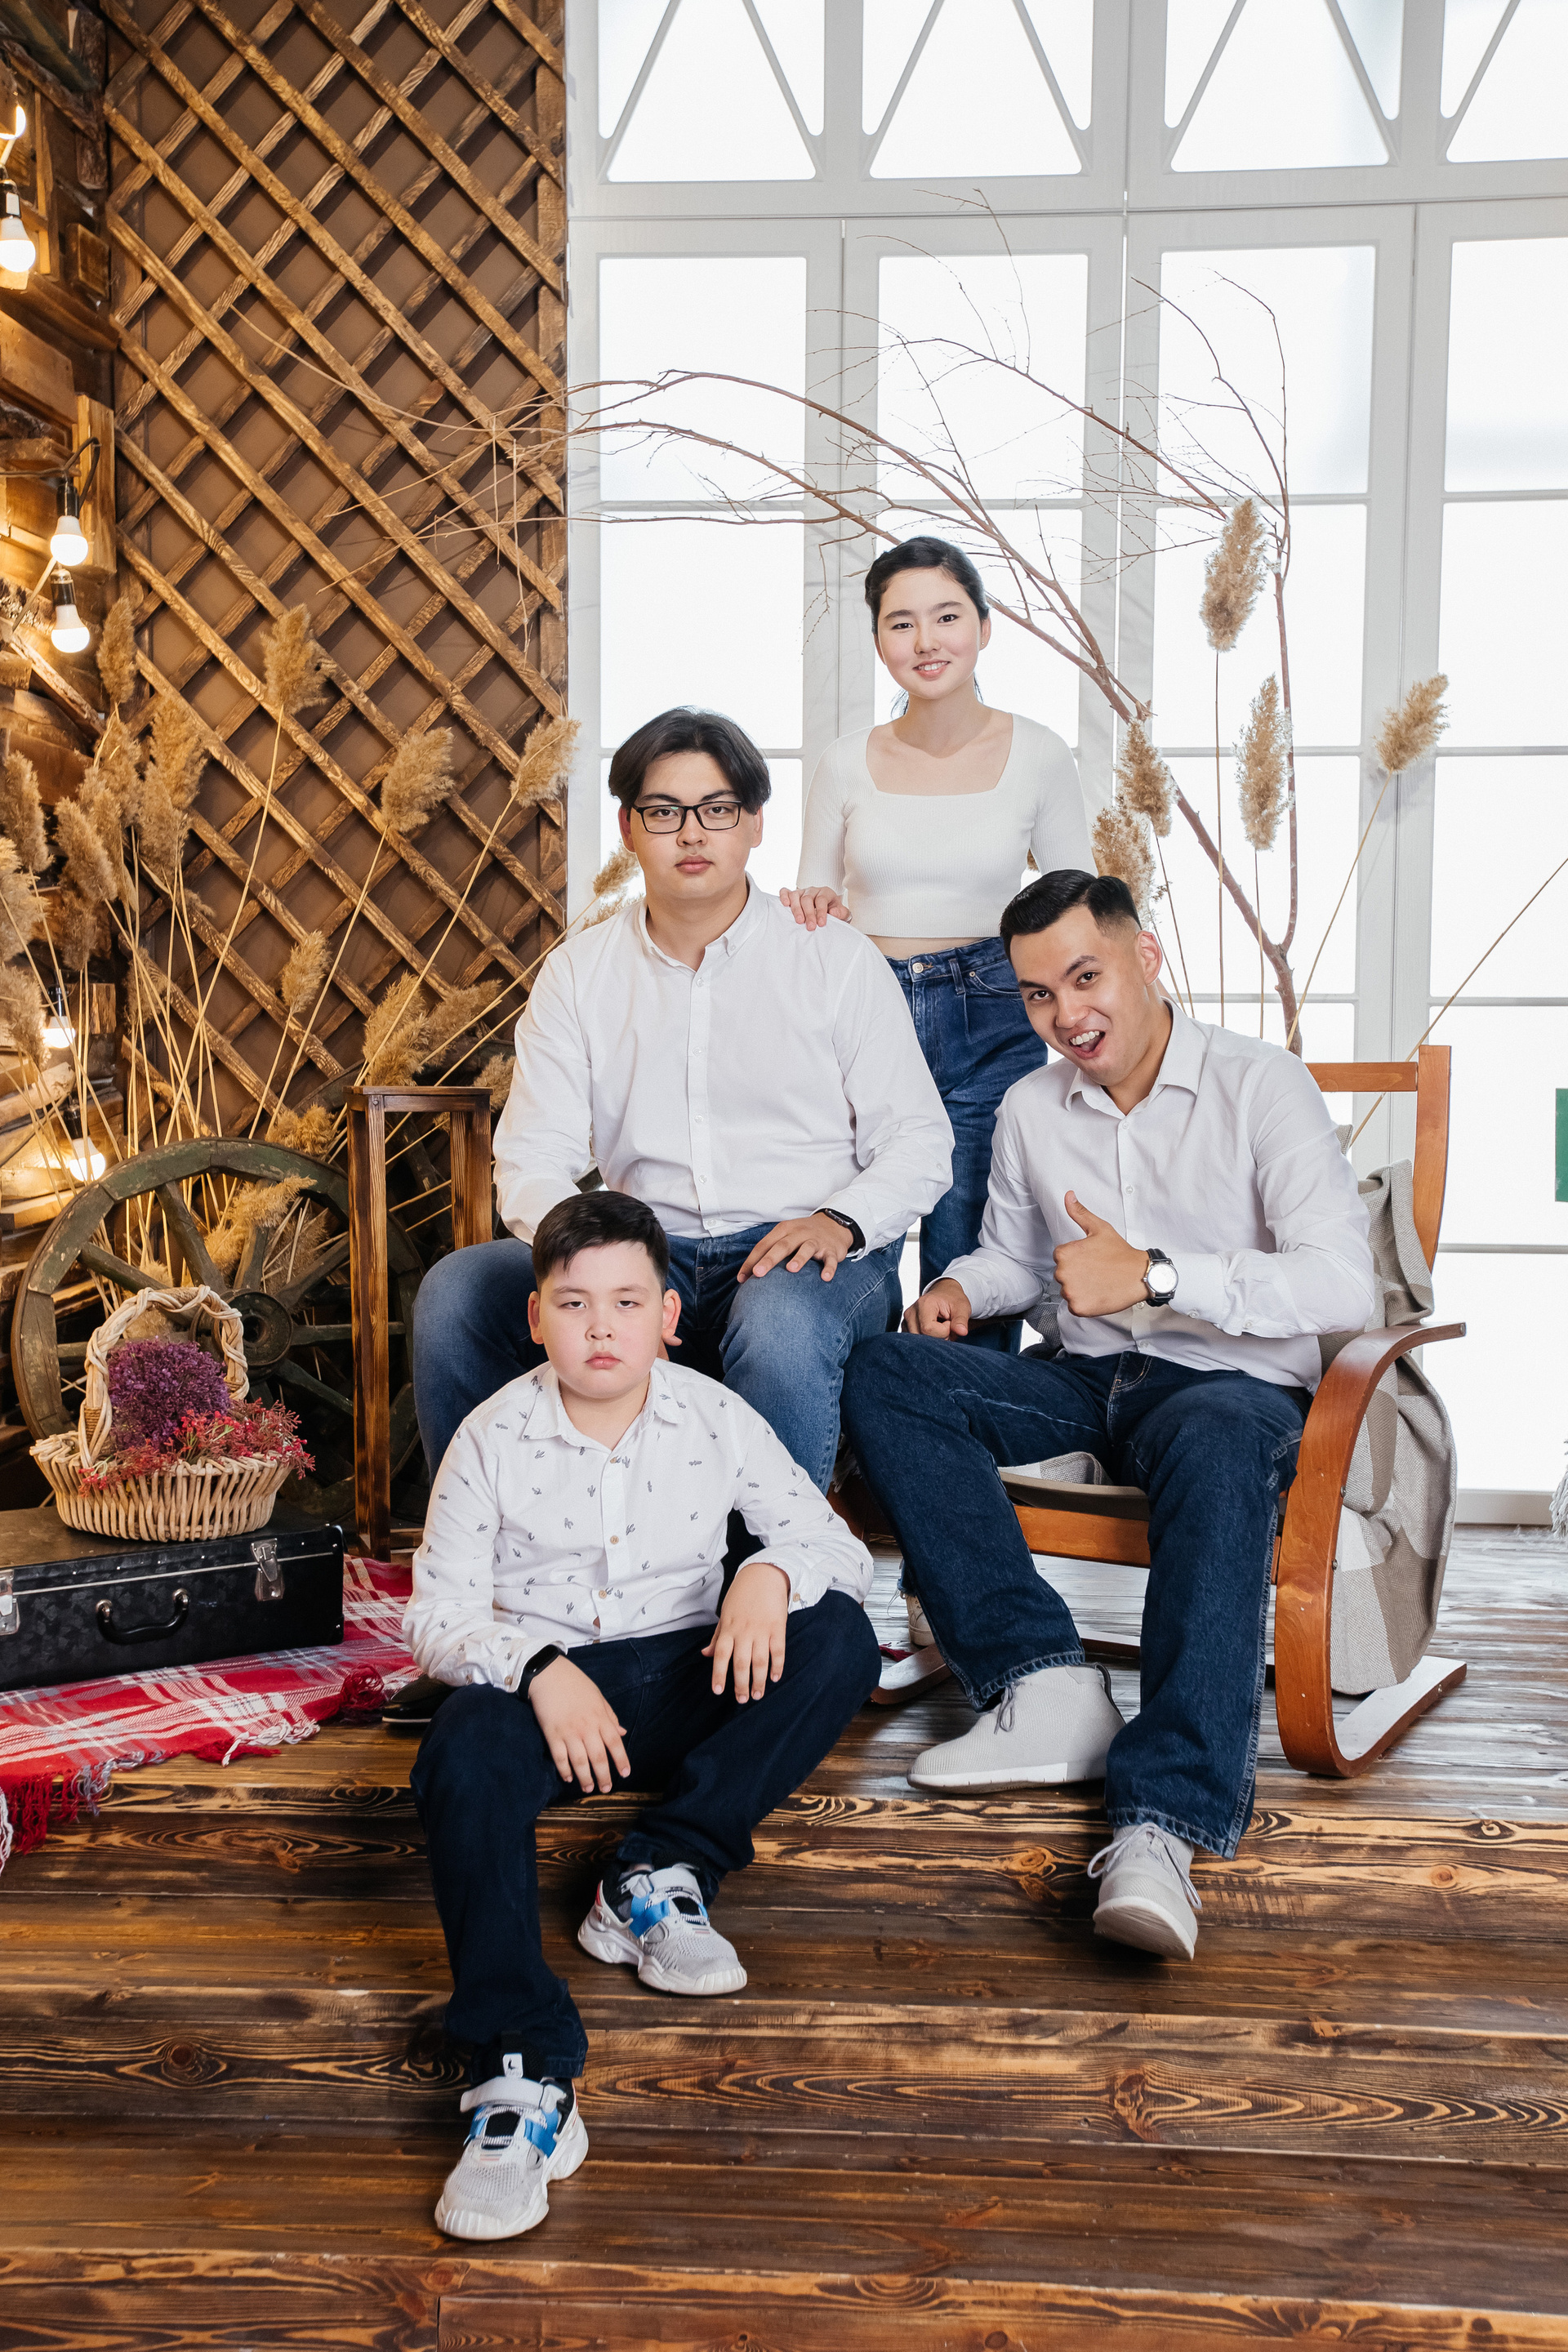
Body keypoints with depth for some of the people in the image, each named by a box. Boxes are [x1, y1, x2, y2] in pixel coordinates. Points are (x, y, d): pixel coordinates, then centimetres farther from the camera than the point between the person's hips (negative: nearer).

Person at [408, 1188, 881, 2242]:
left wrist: (772, 1573, -27)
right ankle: (522, 2077, -40)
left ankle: (662, 1873, -18)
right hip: (538, 1678, -1)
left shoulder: (717, 1420, -3)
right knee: (462, 1753, -35)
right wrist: (538, 1669, -27)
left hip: (683, 1680, 2)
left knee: (840, 1639, -24)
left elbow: (840, 1546, -3)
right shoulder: (495, 1437, -6)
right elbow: (436, 1612, -7)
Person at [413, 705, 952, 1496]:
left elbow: (919, 1144, 3)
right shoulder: (578, 972, 10)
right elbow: (532, 1159, 3)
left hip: (799, 1259, -2)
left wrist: (842, 1220, -18)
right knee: (456, 1290, -20)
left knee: (781, 1321, -38)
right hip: (644, 1258, 3)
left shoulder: (835, 960, 4)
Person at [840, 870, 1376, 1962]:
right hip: (1087, 1378, 5)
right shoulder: (1031, 1110, 11)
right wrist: (962, 1285, 4)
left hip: (1233, 1381, -5)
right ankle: (1046, 1682, -28)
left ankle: (1164, 1820, -46)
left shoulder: (1259, 1084, -7)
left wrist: (1154, 1275, -25)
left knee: (1218, 1448, -41)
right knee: (888, 1375, -19)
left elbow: (1341, 1284, -17)